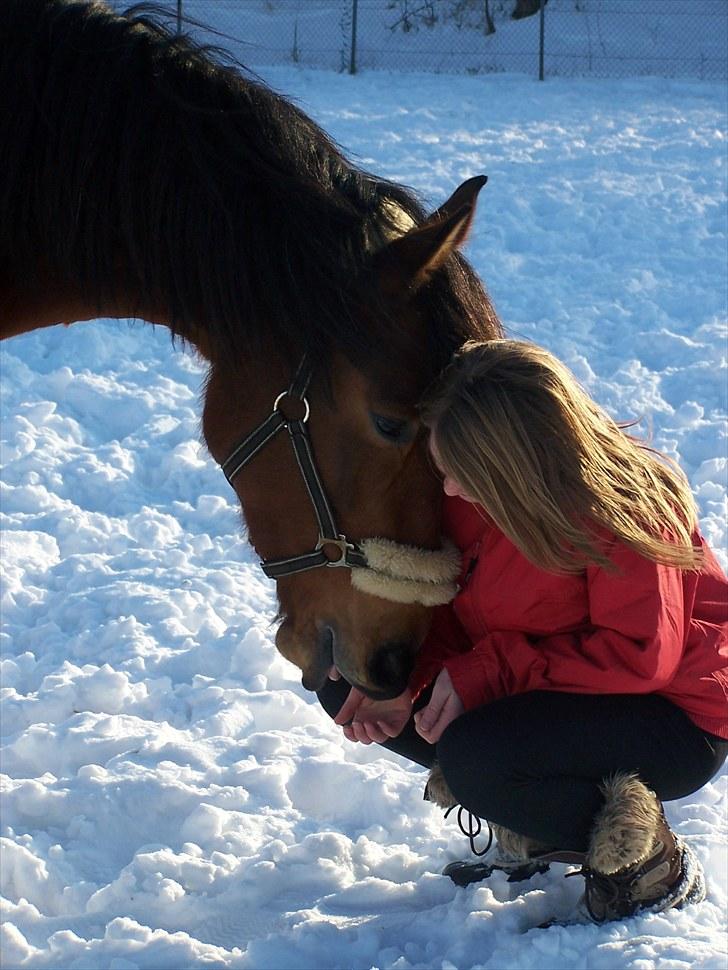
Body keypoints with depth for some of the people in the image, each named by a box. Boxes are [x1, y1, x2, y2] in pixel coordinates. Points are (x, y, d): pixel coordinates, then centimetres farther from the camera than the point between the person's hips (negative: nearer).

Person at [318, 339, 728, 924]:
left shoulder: (619, 508, -28)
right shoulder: (475, 494, -8)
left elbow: (640, 656, -28)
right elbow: (455, 605, 3)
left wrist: (488, 671, -29)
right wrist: (404, 679, -18)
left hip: (677, 726, -8)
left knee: (471, 756, -34)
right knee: (346, 688, -3)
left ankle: (651, 865, -10)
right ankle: (538, 828, 4)